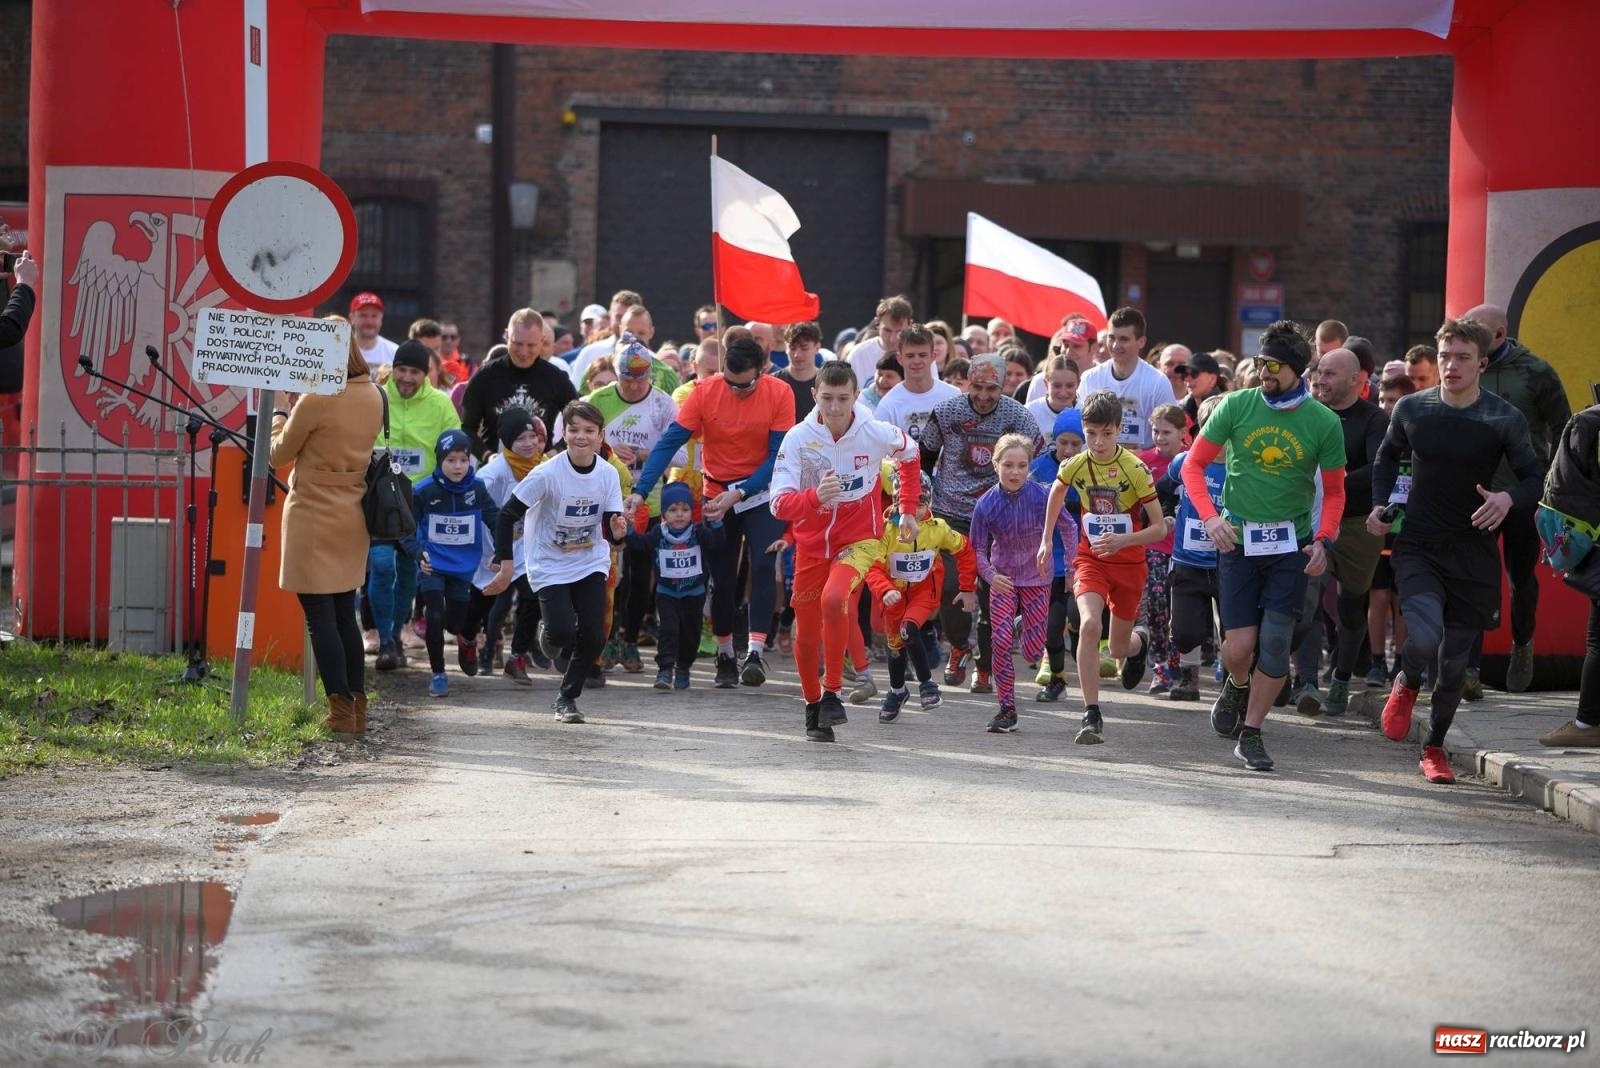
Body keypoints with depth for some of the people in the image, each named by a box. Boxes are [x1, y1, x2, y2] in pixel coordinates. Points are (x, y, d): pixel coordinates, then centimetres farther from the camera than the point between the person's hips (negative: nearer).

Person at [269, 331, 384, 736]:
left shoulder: (314, 401, -17)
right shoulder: (373, 399, 4)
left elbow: (278, 455, -6)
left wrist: (279, 413, 10)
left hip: (314, 517, -7)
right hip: (353, 517, 7)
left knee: (320, 616, -2)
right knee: (345, 614, 15)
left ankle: (341, 710, -4)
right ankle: (357, 708, 17)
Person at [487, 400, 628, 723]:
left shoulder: (608, 475, -9)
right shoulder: (547, 474, -20)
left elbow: (610, 528, -5)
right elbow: (507, 515, -16)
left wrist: (618, 533, -29)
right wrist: (505, 563, -19)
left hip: (590, 563, 3)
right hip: (549, 566, -3)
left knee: (593, 635, -8)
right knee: (562, 632, -18)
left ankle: (567, 698, 14)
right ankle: (547, 635, 22)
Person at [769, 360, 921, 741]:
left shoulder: (876, 434, -13)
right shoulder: (798, 437, -16)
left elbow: (910, 454, 12)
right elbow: (779, 504, -23)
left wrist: (908, 509, 12)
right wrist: (815, 497, -42)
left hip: (859, 538, -2)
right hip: (811, 542, 2)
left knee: (834, 598, -31)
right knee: (806, 635, 8)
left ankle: (833, 692, -15)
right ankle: (813, 706, 35)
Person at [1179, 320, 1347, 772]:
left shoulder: (1324, 422, -4)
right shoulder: (1236, 406, -5)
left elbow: (1334, 492, 6)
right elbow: (1194, 465, 1)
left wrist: (1324, 540, -8)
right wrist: (1210, 516, -14)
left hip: (1291, 544, 0)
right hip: (1238, 539, 0)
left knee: (1275, 644, -4)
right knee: (1239, 645, -5)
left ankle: (1251, 734, 11)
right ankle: (1237, 686, 31)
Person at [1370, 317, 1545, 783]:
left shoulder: (1505, 419, -6)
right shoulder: (1412, 409, 0)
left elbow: (1535, 478, -1)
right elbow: (1388, 455, 20)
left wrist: (1508, 497, -22)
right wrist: (1380, 504, 6)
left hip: (1474, 554, 0)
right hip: (1417, 547, 0)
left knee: (1454, 662, 7)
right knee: (1424, 636, -25)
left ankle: (1434, 748, 29)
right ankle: (1406, 685, 11)